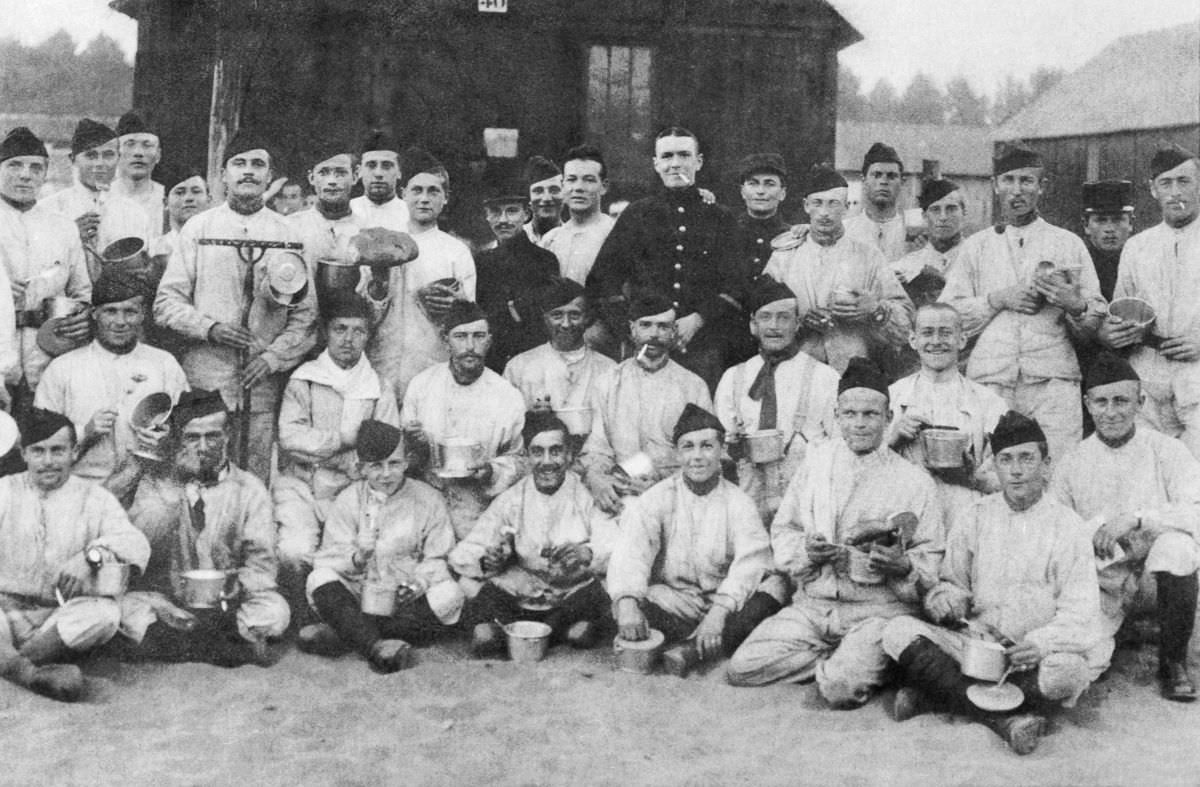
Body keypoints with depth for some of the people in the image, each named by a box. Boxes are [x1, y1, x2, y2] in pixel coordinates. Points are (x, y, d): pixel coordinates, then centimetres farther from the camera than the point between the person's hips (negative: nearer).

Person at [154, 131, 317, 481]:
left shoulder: (288, 235, 9)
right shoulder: (198, 227, 7)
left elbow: (305, 313, 7)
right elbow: (167, 302, 3)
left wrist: (273, 357, -6)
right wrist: (209, 327, -12)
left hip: (263, 384, 1)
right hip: (205, 378, -1)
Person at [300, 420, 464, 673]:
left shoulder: (428, 500, 1)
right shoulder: (348, 500, 2)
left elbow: (436, 560, -1)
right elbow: (327, 560, -5)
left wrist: (419, 583, -23)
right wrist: (357, 558, -27)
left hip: (406, 602, 0)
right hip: (357, 599, 0)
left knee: (449, 595, -28)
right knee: (320, 578, -25)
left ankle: (341, 634, -27)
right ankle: (375, 648, -44)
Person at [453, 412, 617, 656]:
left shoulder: (586, 494, -2)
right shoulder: (511, 500, 4)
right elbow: (461, 556, -2)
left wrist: (588, 553, -33)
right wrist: (486, 561, -24)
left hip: (575, 595, 2)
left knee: (581, 634, -31)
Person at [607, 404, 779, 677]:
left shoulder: (738, 502, 2)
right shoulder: (657, 498, 2)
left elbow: (751, 562, -13)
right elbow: (631, 550, -14)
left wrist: (719, 611, -31)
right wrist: (627, 603, -35)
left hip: (725, 605, 0)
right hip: (673, 607, 0)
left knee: (772, 592, -29)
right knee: (625, 606, -29)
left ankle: (690, 648, -33)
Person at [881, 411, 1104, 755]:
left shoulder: (1068, 526, 0)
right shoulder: (975, 518, 9)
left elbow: (1080, 614, -7)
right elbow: (949, 582, 14)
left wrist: (1041, 643, -27)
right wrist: (946, 597, -12)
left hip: (1032, 660, -2)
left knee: (1068, 669, -36)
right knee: (899, 631, -21)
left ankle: (933, 695, -24)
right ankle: (1003, 721, -30)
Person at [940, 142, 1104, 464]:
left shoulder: (1069, 243, 14)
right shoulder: (975, 246, 16)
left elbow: (1094, 328, 11)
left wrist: (1075, 306, -10)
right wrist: (998, 299, -5)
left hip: (1053, 380, 0)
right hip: (990, 380, 1)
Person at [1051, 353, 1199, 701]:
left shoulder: (1167, 452, -1)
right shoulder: (1072, 463, 5)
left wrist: (1136, 518, -26)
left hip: (1157, 574, 0)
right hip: (1101, 584, 1)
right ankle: (1107, 635, 15)